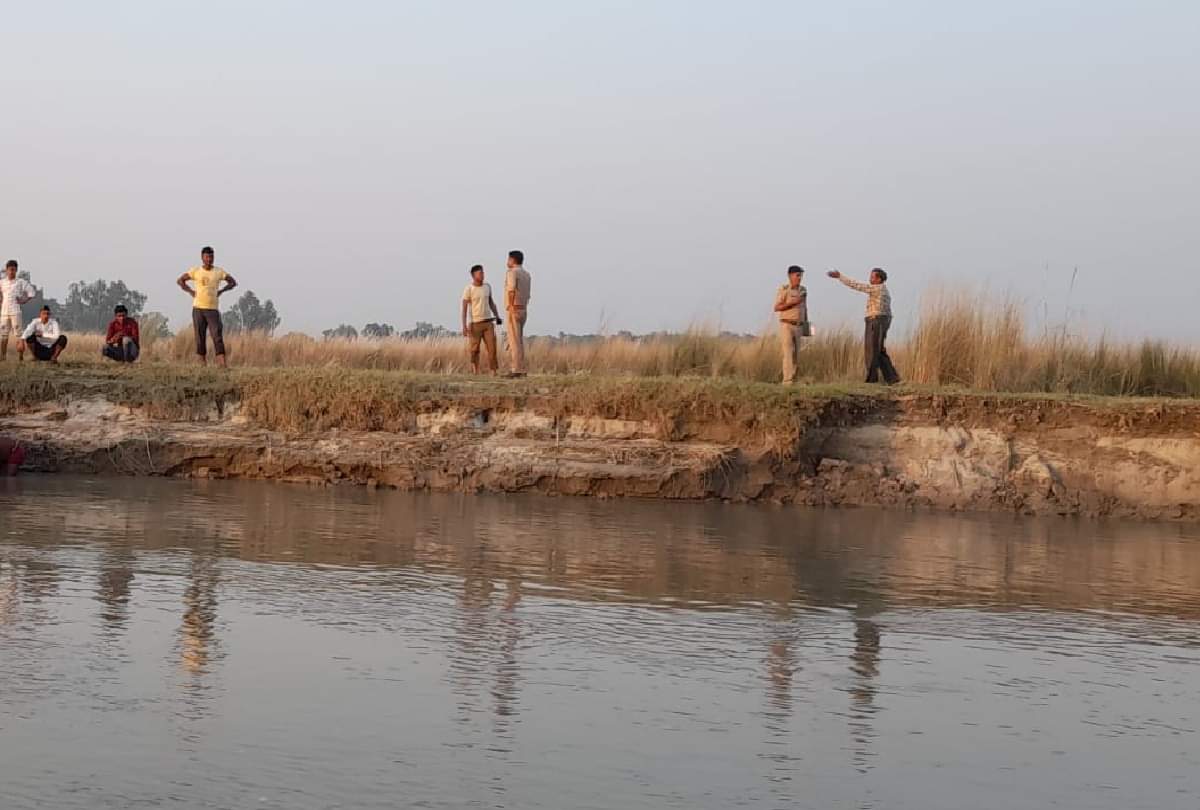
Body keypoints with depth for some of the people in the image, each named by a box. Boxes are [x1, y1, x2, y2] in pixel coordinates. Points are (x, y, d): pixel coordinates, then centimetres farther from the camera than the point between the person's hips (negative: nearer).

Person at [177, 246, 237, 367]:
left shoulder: (219, 272, 4)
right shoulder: (195, 271, 4)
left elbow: (233, 282, 15)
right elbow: (180, 280, 14)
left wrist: (221, 291, 3)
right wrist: (190, 291, 2)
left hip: (213, 309, -1)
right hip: (198, 308, 1)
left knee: (218, 336, -11)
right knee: (200, 338, 3)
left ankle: (222, 365, -18)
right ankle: (203, 364, 11)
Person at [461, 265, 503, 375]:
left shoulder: (487, 286, 8)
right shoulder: (468, 289, -8)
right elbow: (464, 308, -10)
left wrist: (497, 316, 11)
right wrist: (464, 326, -16)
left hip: (488, 322, 4)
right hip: (475, 324, -4)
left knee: (492, 347, -6)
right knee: (474, 350, 0)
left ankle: (494, 372, -5)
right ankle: (475, 372, 9)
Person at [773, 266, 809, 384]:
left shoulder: (803, 290, 10)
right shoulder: (783, 290, -9)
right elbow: (777, 308, -14)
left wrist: (806, 326, 14)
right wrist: (793, 302, -22)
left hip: (798, 326, 6)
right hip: (786, 325, -6)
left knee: (796, 354, 4)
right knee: (788, 353, -13)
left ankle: (792, 378, 9)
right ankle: (787, 381, -15)